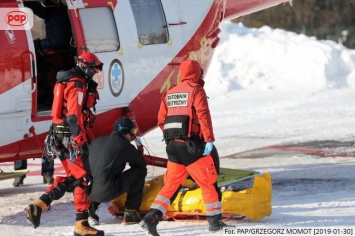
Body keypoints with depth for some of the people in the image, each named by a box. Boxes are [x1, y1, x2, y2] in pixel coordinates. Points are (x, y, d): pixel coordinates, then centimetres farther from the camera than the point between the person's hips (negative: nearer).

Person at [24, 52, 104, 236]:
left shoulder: (67, 82, 19)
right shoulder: (77, 85, -13)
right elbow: (74, 116, -22)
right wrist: (80, 142, -24)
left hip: (59, 136, 10)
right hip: (70, 138, -10)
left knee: (71, 177, 15)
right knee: (83, 178, -6)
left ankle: (38, 206, 3)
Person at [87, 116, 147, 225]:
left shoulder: (97, 141, 19)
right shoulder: (126, 146, 3)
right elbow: (142, 164, 17)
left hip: (87, 191, 6)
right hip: (106, 192, -6)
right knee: (140, 171, 9)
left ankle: (90, 205, 16)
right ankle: (131, 213, 12)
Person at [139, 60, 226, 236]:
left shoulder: (169, 93, 15)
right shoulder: (196, 90, -4)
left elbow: (161, 120, 15)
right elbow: (203, 115, -15)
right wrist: (209, 140, -17)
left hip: (172, 146, 6)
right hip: (191, 145, -6)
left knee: (171, 184, 9)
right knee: (208, 181, 6)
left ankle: (152, 218, -5)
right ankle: (215, 220, 10)